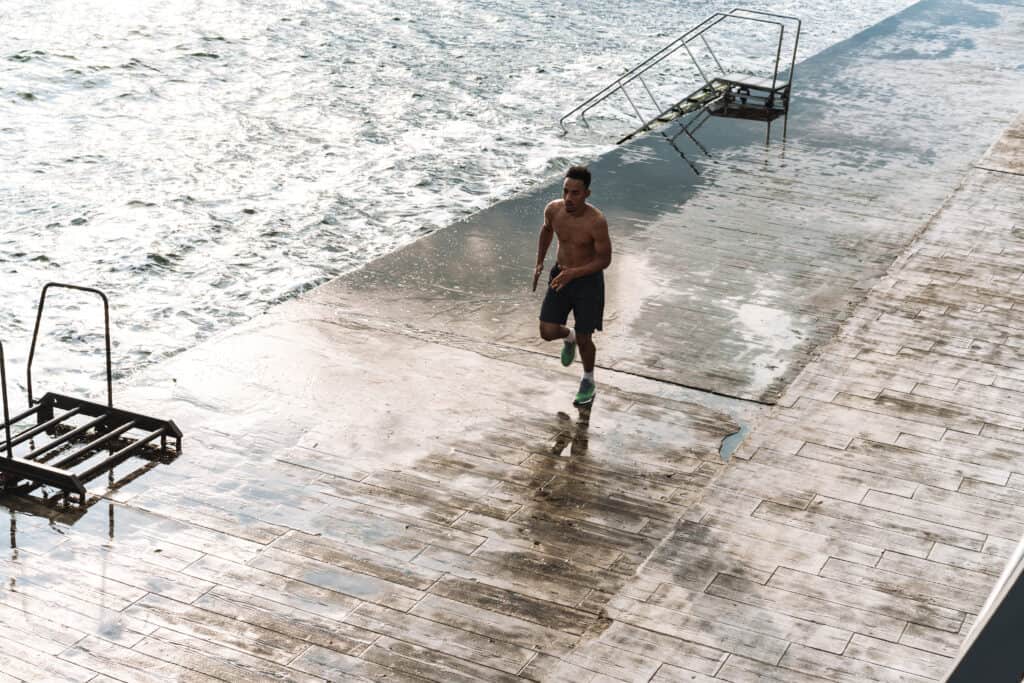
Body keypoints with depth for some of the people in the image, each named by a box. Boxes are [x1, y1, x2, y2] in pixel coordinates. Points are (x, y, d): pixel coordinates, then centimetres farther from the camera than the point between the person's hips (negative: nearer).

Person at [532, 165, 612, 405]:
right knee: (547, 332, -3)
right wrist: (539, 263, 7)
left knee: (583, 339, 4)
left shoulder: (596, 221, -27)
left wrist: (573, 273, -29)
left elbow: (604, 259, -18)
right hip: (560, 275, 4)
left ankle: (588, 381, 33)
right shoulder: (553, 209, -13)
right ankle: (569, 336, 35)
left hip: (588, 280, -4)